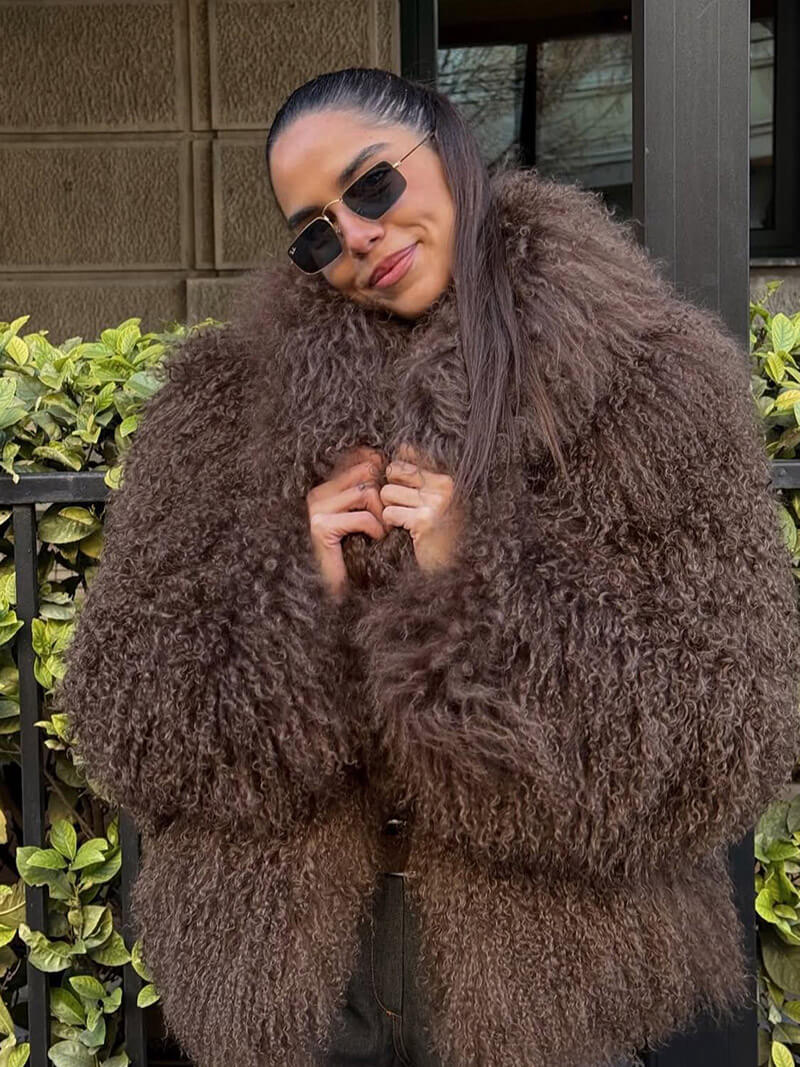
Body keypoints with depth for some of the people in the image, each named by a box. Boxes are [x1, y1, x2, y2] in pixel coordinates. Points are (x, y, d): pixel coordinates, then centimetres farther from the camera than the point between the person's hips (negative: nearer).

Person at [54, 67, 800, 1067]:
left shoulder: (646, 381, -9)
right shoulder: (228, 399, -2)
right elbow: (118, 718, -3)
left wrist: (481, 587, -22)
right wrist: (295, 596, -18)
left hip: (547, 976, -1)